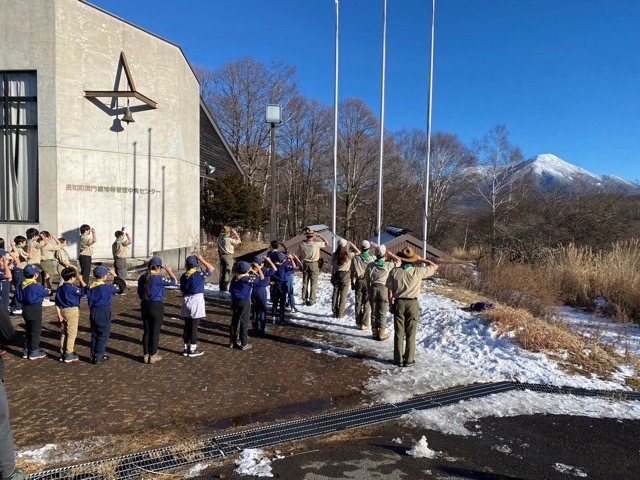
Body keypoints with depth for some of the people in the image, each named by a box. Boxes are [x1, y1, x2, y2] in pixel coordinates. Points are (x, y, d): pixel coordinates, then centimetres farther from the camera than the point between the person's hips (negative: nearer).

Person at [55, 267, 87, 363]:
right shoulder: (73, 289, -17)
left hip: (63, 311, 7)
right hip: (72, 311, -7)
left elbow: (57, 303, 5)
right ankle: (69, 355, 3)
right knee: (72, 333, 0)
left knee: (64, 333, 16)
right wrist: (81, 280, -7)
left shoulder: (60, 288, 5)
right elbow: (84, 291, -14)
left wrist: (59, 315, 7)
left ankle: (62, 353, 23)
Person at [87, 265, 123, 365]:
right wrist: (114, 276, 0)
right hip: (104, 313, -7)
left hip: (93, 312, 7)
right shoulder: (107, 287, -18)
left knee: (94, 334, 16)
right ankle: (98, 357, 3)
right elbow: (120, 288, -7)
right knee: (103, 335, 3)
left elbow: (90, 300, 11)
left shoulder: (91, 287, 3)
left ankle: (93, 355, 23)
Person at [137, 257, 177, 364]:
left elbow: (140, 294, 10)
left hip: (145, 306, 6)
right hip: (156, 306, -6)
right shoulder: (159, 279, -17)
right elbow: (175, 281, -8)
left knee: (146, 331, 14)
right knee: (155, 332, 6)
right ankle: (153, 356, 14)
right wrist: (169, 271, 6)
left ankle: (145, 355, 21)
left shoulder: (142, 278, 2)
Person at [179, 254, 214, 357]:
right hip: (197, 300, -6)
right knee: (194, 326, 0)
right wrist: (201, 260, -3)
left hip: (186, 301, 6)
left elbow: (183, 291, 11)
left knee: (187, 326, 11)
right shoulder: (199, 275, -13)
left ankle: (186, 348, 19)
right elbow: (211, 268, -3)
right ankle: (193, 350, 6)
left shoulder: (183, 276, 5)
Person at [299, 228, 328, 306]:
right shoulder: (316, 244, -17)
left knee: (305, 283, 13)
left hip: (305, 264, 3)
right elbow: (326, 243, -4)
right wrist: (320, 236, 0)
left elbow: (301, 256, 3)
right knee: (313, 283, 4)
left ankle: (304, 299, 18)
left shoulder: (302, 244, -7)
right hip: (314, 265, -3)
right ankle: (311, 300, 3)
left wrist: (300, 265, 16)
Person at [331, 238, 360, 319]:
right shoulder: (349, 255, -12)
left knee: (335, 293, 12)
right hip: (345, 275, -3)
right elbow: (358, 252, -1)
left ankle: (335, 312, 15)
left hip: (336, 275, 3)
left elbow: (332, 267, 0)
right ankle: (340, 313, 6)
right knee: (343, 295, 5)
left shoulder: (335, 255, -3)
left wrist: (332, 276, 10)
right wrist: (352, 245, -1)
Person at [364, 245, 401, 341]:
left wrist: (368, 290, 15)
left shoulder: (370, 265, -1)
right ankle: (381, 333, 11)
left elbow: (366, 279, 4)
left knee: (374, 312, 12)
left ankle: (375, 333, 18)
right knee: (382, 313, 6)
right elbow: (399, 262, 7)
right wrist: (390, 254, 7)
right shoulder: (388, 265, -9)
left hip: (373, 288, 3)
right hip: (384, 289, -3)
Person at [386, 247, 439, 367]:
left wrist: (391, 305, 9)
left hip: (399, 303, 1)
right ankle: (409, 360, 14)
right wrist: (421, 259, 6)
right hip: (412, 304, -1)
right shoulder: (418, 271, -11)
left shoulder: (394, 271, -7)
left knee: (399, 333, 10)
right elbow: (435, 267, 3)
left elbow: (390, 291, -2)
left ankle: (398, 359, 15)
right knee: (410, 334, 9)